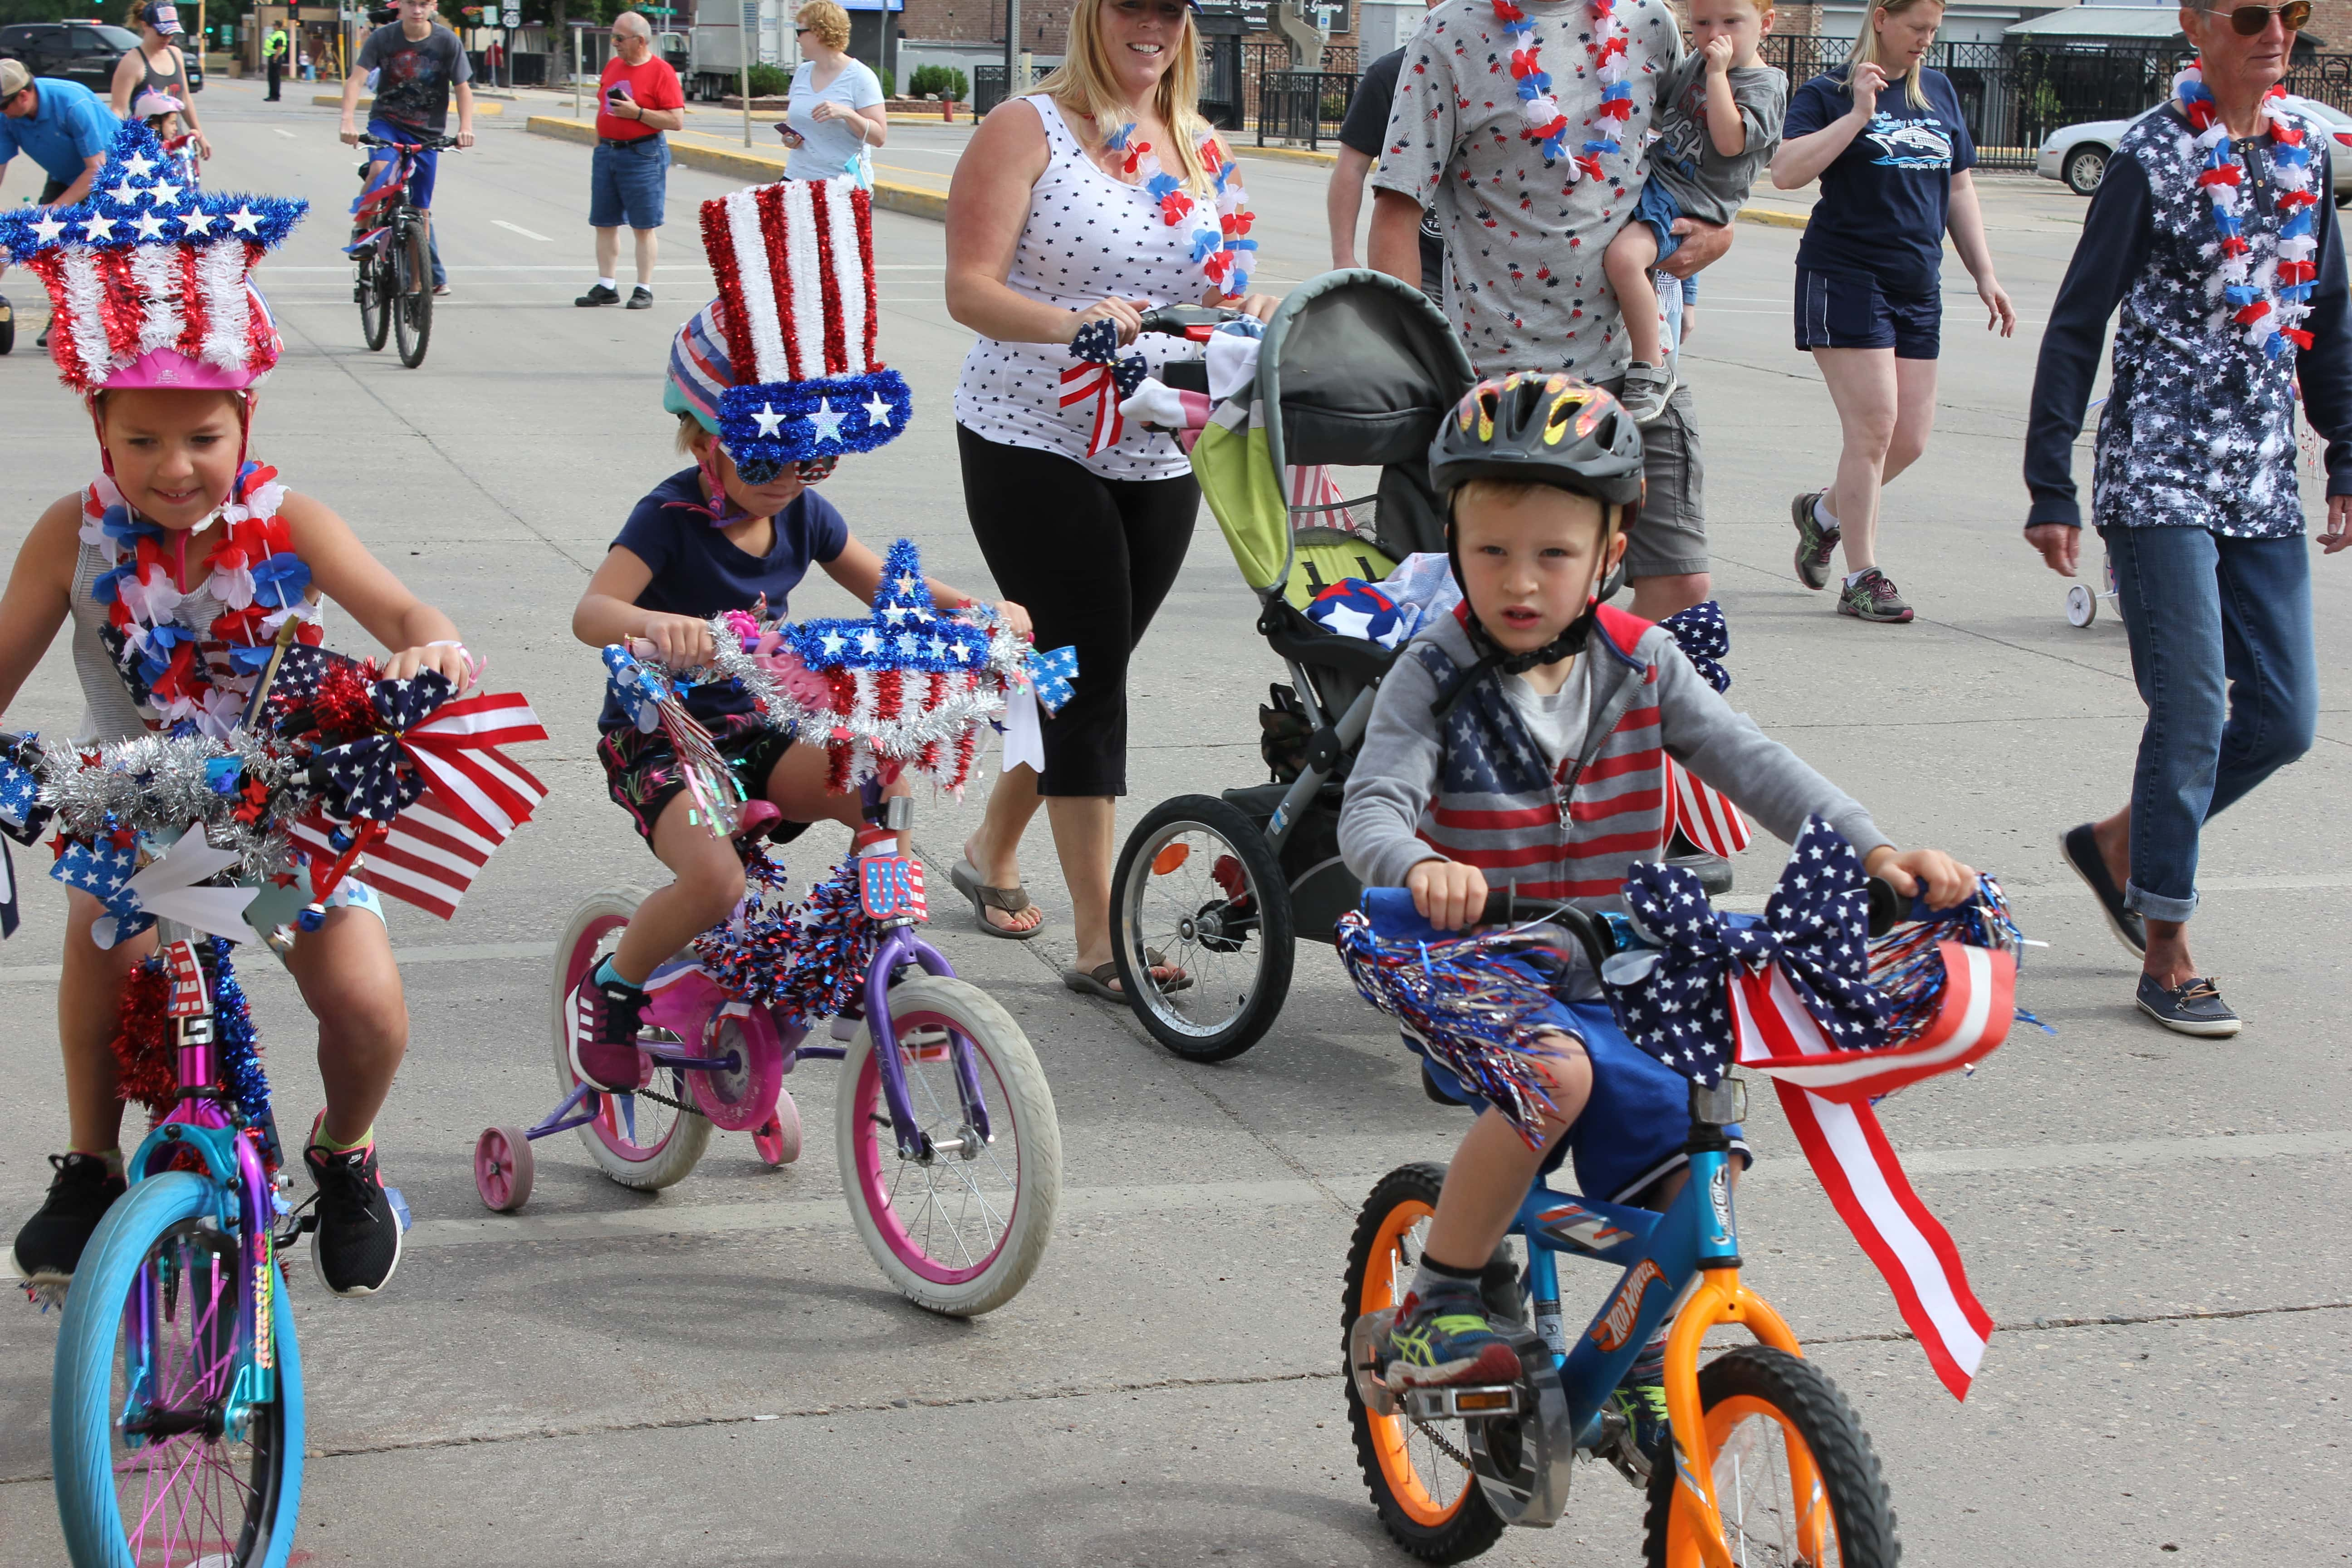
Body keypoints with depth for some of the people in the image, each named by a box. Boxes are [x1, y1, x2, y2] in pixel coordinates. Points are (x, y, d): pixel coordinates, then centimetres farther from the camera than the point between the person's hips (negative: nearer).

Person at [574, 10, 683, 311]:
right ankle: (606, 287, 13)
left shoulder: (661, 71, -8)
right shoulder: (613, 65, 13)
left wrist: (637, 112, -18)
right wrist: (599, 148, 17)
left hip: (642, 155, -7)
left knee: (644, 226, -2)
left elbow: (676, 120, -13)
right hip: (607, 152, 7)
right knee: (604, 224, 7)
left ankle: (644, 290, 3)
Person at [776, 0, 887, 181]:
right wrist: (788, 135, 3)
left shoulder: (860, 77, -5)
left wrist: (847, 114, -23)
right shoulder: (802, 73, 13)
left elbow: (879, 137, -9)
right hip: (798, 178, 5)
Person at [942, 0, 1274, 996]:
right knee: (1086, 674, -8)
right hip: (1032, 446, -6)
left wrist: (1249, 311, -9)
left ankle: (993, 851, 38)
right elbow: (971, 288, -14)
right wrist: (1068, 323, -32)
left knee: (1082, 673, 14)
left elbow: (1217, 289, 15)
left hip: (1161, 458, 6)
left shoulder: (1202, 148, 11)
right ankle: (1099, 941, -5)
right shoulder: (1027, 130, -7)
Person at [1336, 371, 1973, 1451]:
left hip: (1622, 975, 4)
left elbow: (1750, 763, -6)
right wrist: (1421, 865, -45)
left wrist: (1872, 849, -22)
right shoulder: (1436, 676, -8)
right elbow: (1372, 806, -20)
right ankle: (1435, 1305, -15)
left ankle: (1643, 1361, 21)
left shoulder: (1639, 663, 1)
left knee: (1694, 1158, -9)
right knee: (1557, 1071, -35)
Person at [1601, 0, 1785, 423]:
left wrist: (1718, 73, -21)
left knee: (1625, 254, -34)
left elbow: (1730, 141, -24)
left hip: (1689, 205, -9)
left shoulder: (1766, 85, -8)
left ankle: (1652, 370, -21)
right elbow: (1654, 108, 30)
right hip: (1650, 176, 9)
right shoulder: (1693, 65, 13)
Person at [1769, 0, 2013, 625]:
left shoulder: (1939, 91, 15)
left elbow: (1959, 189, 20)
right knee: (1873, 422, -12)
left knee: (1910, 438, 4)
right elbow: (1785, 171, -18)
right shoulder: (1828, 93, -2)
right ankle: (1861, 579, -2)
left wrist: (1985, 275, 16)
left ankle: (1824, 510, 31)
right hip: (1845, 276, -6)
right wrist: (1858, 114, -20)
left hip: (1919, 286, 6)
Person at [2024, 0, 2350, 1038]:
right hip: (2158, 478, -6)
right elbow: (2077, 326, -6)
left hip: (2262, 484, 6)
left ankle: (2120, 842, 27)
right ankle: (2165, 954, 5)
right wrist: (2051, 489, -9)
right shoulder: (2154, 157, -7)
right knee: (2193, 711, -8)